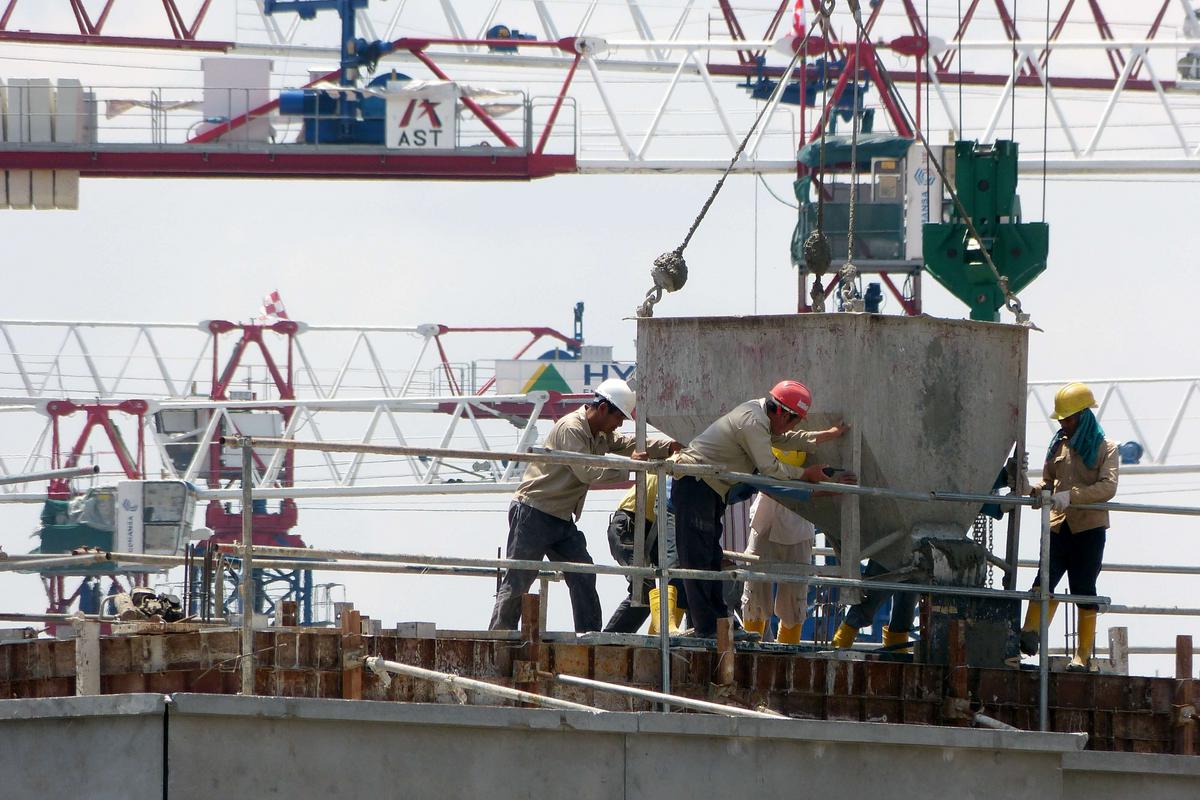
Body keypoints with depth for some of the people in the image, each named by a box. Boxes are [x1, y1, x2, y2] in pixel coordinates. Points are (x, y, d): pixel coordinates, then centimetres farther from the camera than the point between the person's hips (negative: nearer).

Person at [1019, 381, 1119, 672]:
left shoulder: (1105, 448, 1)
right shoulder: (1058, 445, 15)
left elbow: (1108, 487, -13)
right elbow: (1048, 480, 22)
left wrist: (1070, 496, -24)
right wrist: (1035, 490, -3)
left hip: (1089, 528, -4)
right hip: (1059, 525, 4)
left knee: (1084, 590, -1)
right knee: (1046, 577, -16)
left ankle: (1082, 656, 4)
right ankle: (1031, 634, -28)